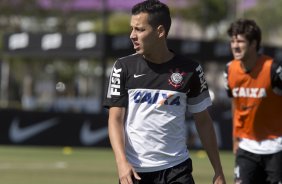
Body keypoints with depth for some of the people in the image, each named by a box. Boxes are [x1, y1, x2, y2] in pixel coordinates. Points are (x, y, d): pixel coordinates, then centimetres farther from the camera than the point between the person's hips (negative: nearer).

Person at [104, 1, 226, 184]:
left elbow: (203, 121, 8)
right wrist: (122, 162, -18)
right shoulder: (124, 67, 1)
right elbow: (116, 119, -2)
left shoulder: (189, 70, 1)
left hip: (177, 169, 0)